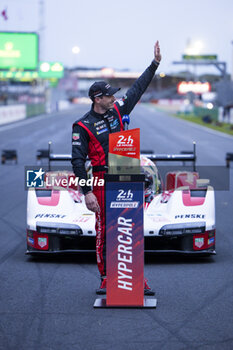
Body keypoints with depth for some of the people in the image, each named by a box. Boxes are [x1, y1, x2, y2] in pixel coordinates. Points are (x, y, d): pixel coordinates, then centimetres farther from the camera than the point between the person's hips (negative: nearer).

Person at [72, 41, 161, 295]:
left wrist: (155, 64, 18)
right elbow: (78, 161, -8)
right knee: (103, 231, 1)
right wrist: (87, 193, -14)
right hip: (102, 182, -5)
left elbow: (138, 89, 19)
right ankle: (105, 278, 12)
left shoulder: (117, 111, 9)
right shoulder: (83, 126, -6)